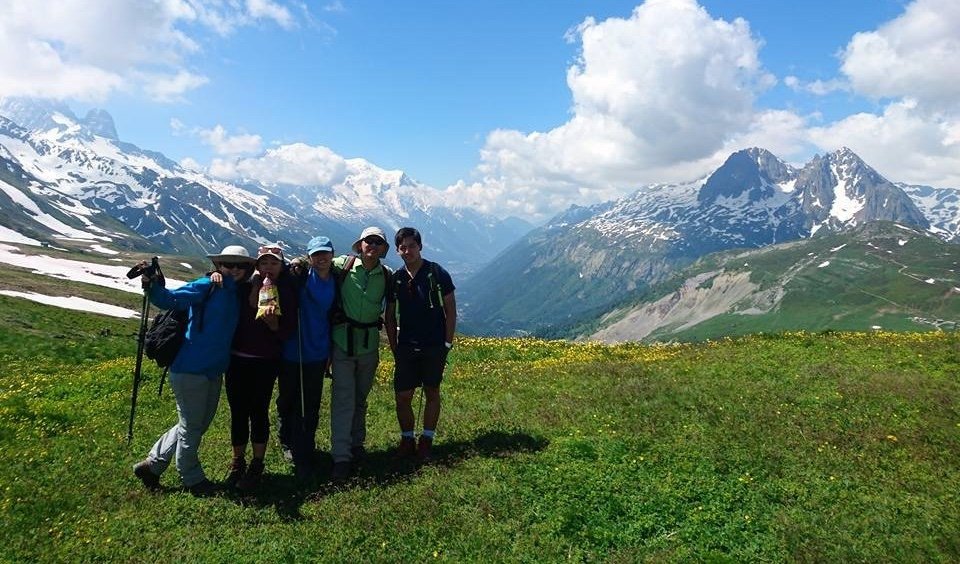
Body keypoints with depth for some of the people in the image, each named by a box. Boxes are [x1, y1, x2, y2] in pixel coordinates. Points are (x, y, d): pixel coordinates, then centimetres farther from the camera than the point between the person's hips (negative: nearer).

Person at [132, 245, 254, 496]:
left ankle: (152, 464, 33)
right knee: (190, 427, 7)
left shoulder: (236, 295, 9)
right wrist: (154, 285, -37)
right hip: (191, 369, -8)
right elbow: (171, 299, -20)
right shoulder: (206, 287, -11)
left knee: (199, 425, 19)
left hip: (214, 371, 8)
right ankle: (192, 479, 25)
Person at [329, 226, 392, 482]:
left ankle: (357, 445, 30)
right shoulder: (344, 265, -5)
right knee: (343, 399, -6)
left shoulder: (386, 276, 1)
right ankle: (341, 456, -2)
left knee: (361, 398, 15)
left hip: (370, 343, 3)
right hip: (343, 341, -2)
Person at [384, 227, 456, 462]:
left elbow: (450, 311, -2)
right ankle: (407, 439, 19)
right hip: (406, 348, 2)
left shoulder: (437, 274, -6)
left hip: (434, 347, -2)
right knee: (402, 396, 1)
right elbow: (389, 317, 10)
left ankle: (426, 441, 21)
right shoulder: (396, 279, 4)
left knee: (432, 393, 8)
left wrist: (447, 344, -5)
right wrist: (394, 348, 5)